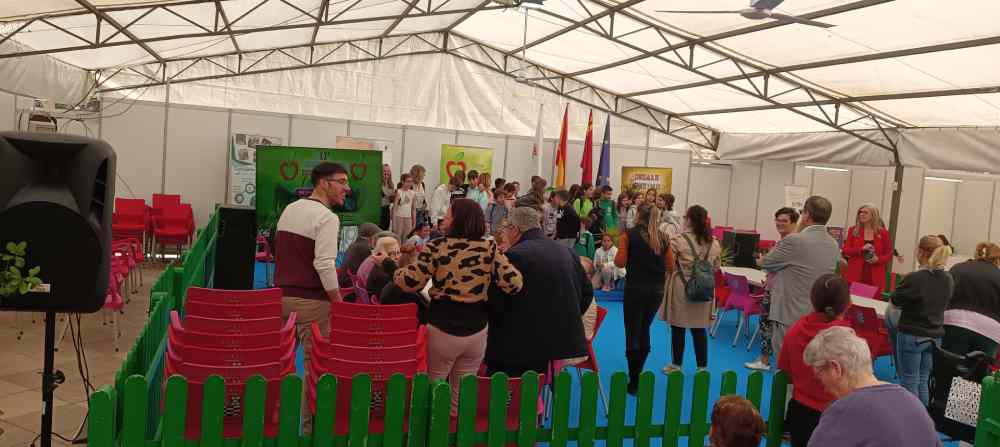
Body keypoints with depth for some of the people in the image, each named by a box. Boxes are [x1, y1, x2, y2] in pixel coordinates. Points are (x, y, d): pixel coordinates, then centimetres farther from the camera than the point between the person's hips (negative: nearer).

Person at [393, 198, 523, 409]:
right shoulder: (489, 248, -6)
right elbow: (515, 283, -10)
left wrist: (394, 270, 8)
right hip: (477, 329, 3)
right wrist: (504, 254, 8)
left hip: (442, 328, -2)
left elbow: (411, 283, -13)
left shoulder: (436, 247, -12)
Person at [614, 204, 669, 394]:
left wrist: (622, 250, 11)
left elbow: (620, 262, -8)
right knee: (644, 331, 19)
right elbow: (669, 266, 5)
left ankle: (634, 382, 4)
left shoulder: (629, 235, -5)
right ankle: (637, 373, 30)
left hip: (635, 289, -4)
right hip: (656, 290, 4)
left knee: (633, 334, 3)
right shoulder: (662, 238, 4)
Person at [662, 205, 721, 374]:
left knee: (678, 328, 8)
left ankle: (676, 365, 17)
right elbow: (717, 266, 9)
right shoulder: (714, 243, 1)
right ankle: (702, 366, 18)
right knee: (699, 328, 12)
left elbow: (668, 265, -13)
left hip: (680, 288, -4)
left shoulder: (678, 240, -14)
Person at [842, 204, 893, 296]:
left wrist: (878, 259, -12)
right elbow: (845, 251, 2)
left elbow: (889, 255, 8)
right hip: (855, 275, 1)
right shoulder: (853, 230, 7)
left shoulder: (883, 233, 5)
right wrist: (861, 249, -14)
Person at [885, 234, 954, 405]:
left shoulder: (914, 278, -21)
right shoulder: (948, 279, -1)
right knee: (923, 381, 16)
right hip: (935, 336, 6)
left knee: (910, 382, 6)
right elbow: (942, 303, 13)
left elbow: (895, 301, -8)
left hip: (911, 335, -6)